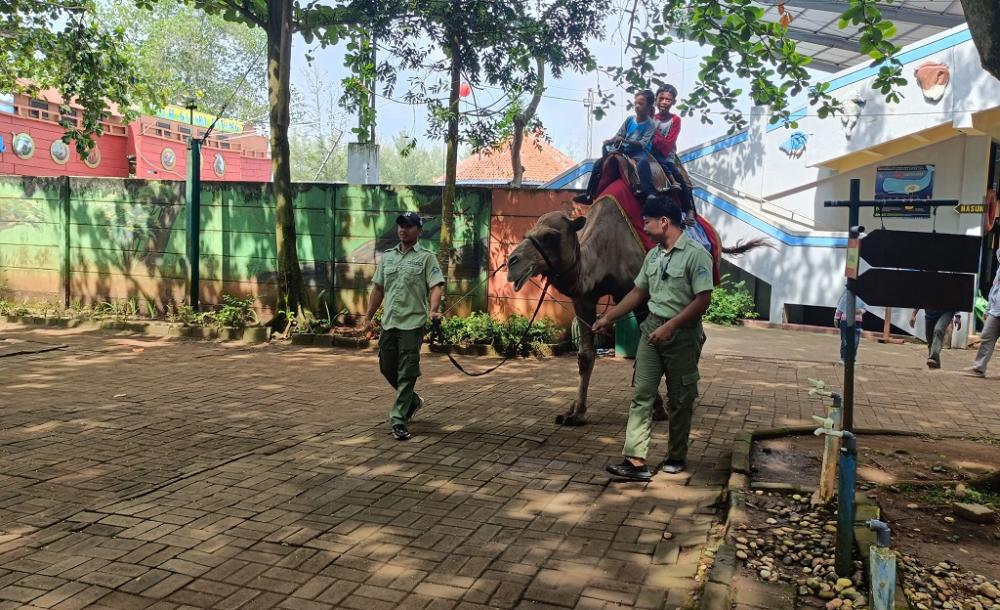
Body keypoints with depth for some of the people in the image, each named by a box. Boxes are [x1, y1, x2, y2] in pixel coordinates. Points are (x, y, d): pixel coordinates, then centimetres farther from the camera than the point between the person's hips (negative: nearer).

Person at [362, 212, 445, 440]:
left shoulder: (426, 257, -2)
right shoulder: (387, 256, 15)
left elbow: (436, 286, -12)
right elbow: (378, 289, 19)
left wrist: (433, 310, -30)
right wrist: (368, 317, 15)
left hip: (412, 324, -6)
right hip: (388, 323, 6)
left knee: (406, 374, -4)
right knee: (387, 368, 14)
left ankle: (399, 421, 1)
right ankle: (413, 400, 36)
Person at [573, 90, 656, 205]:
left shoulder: (650, 125, -9)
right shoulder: (630, 119, 6)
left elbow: (642, 144, -19)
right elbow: (618, 136, 9)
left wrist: (625, 140, -32)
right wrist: (609, 142, -13)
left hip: (639, 152, -6)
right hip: (624, 150, 6)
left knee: (642, 162, -42)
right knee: (598, 164, -4)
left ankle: (649, 195, -50)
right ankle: (589, 195, 5)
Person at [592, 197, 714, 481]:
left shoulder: (695, 254, -12)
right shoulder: (653, 255, 10)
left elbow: (703, 299, -17)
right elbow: (638, 293, 18)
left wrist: (670, 327, -22)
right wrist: (608, 318, 16)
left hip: (682, 335, -6)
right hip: (652, 329, 6)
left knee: (679, 400, 7)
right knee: (641, 394, -3)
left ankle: (677, 456, 24)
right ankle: (636, 461, -4)